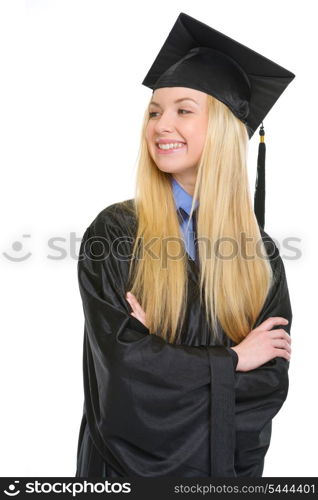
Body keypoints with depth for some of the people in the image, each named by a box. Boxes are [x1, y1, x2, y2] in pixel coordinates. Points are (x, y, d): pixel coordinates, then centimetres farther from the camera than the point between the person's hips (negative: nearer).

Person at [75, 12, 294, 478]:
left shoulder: (261, 254, -5)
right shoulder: (113, 232, -11)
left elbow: (271, 384, -9)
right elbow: (120, 363, -19)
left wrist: (162, 362, -20)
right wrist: (232, 359, -13)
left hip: (225, 463, 2)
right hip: (130, 462, -1)